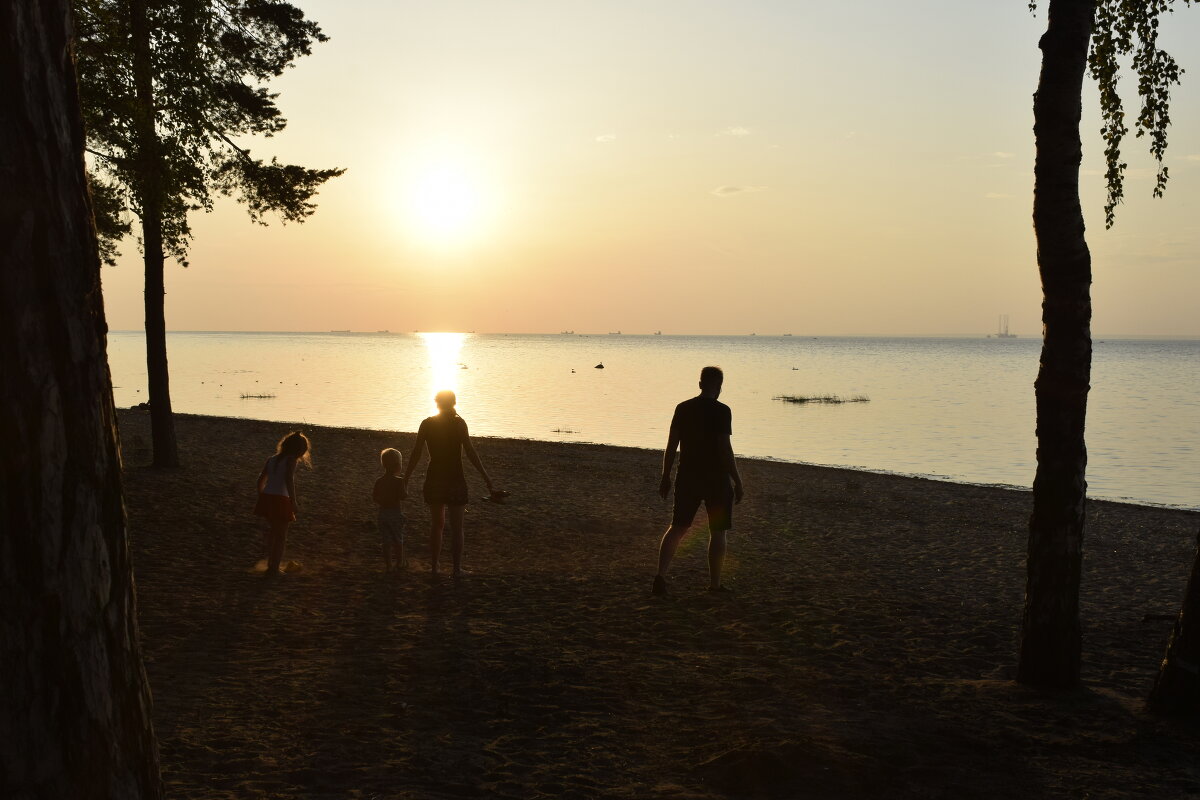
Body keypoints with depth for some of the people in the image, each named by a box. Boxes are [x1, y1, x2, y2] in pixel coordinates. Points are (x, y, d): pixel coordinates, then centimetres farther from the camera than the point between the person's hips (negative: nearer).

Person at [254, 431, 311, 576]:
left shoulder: (272, 459, 13)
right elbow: (289, 479, -19)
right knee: (281, 536, 7)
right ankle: (274, 569, 7)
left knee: (273, 530, 27)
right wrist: (294, 502, -17)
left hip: (266, 498, 6)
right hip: (280, 500, -6)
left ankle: (270, 563, 35)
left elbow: (261, 479, 15)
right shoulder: (291, 459, -6)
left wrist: (260, 497, 26)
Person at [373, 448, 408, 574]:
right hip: (395, 513, -3)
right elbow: (403, 497, -20)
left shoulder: (379, 481, -1)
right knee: (398, 540, 14)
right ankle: (400, 562, 28)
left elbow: (375, 498, 1)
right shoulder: (399, 481, -15)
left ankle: (388, 566, 10)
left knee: (386, 541, 8)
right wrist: (406, 488, -2)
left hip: (383, 512, 3)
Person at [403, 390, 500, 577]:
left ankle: (434, 568, 19)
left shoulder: (427, 424, -1)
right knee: (456, 527, 8)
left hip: (434, 479, 3)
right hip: (455, 479, -3)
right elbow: (470, 452, -13)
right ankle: (457, 569, 11)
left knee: (436, 525, 16)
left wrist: (405, 480, 5)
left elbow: (415, 455, -1)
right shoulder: (459, 423, -9)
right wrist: (487, 480, -11)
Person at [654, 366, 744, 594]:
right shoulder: (721, 411, -12)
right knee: (717, 532, 8)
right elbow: (725, 449, -14)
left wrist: (665, 477, 13)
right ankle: (715, 584, 14)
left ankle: (661, 574, -5)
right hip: (716, 480, -4)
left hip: (687, 478, 4)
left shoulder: (682, 408, 3)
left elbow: (671, 445, 5)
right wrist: (737, 482, -7)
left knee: (678, 528, 11)